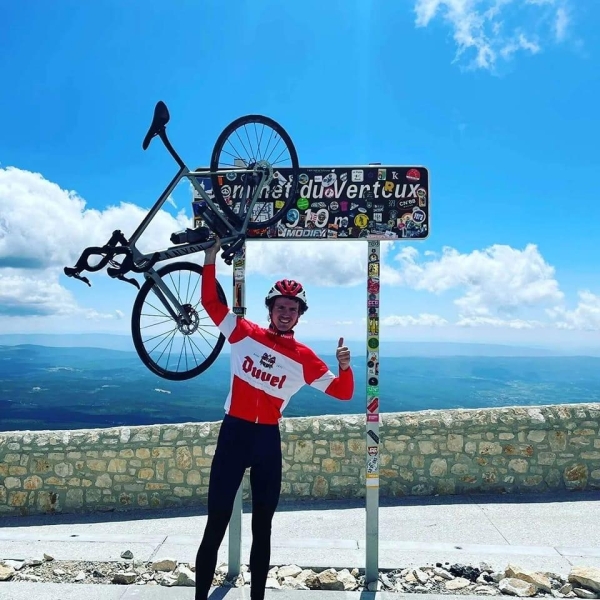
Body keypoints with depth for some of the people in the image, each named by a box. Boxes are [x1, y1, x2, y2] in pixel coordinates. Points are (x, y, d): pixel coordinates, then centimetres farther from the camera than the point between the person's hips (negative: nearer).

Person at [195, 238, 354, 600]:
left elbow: (343, 392, 0)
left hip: (268, 438, 2)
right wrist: (211, 260, -8)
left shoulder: (304, 358, 0)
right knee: (216, 525, 3)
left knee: (262, 526, 14)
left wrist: (345, 367, -20)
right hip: (234, 433, -1)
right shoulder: (245, 334, -1)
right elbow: (211, 302, 1)